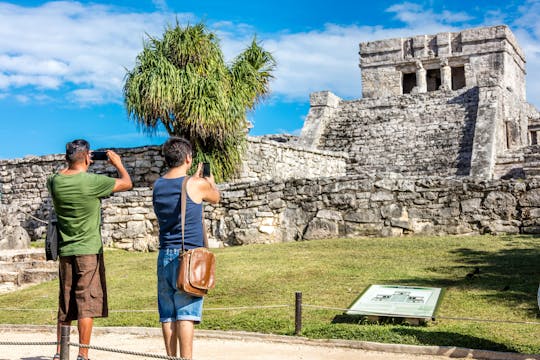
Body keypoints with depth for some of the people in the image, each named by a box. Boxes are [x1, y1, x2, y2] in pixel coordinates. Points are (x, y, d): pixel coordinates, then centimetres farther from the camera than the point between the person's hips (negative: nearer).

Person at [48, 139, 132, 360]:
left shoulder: (55, 181, 1)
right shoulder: (92, 181, -14)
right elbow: (127, 183, -1)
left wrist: (75, 166, 27)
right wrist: (117, 163, 14)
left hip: (65, 251, 6)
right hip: (88, 251, -6)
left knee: (65, 306, 14)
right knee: (87, 304, -1)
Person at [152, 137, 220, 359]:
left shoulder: (158, 186, 8)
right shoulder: (197, 185, -7)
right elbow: (215, 198, 14)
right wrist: (210, 181, 34)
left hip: (165, 256, 5)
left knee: (168, 314, 7)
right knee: (186, 314, -6)